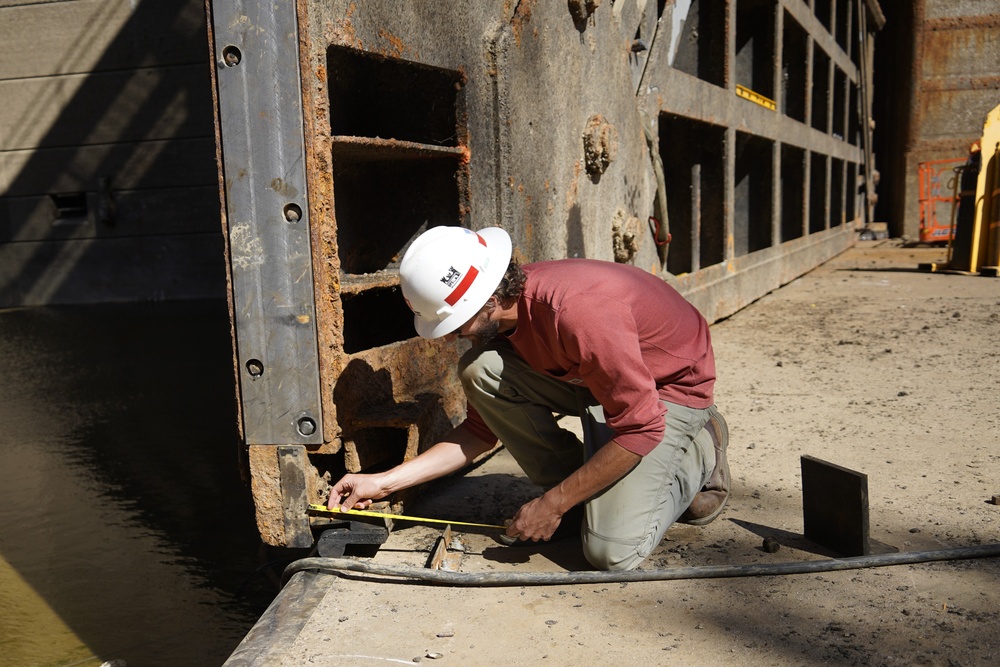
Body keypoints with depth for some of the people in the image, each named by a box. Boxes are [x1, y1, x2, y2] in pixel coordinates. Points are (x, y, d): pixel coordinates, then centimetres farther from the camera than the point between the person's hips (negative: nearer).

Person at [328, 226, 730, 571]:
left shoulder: (576, 310, -36)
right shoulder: (497, 317, -10)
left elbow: (641, 429, -30)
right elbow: (482, 430, -1)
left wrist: (553, 504, -23)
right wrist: (385, 482, -8)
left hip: (671, 387, -7)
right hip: (590, 379, 7)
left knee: (610, 551, -20)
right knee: (479, 370, -18)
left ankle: (698, 453, 7)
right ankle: (584, 492, 0)